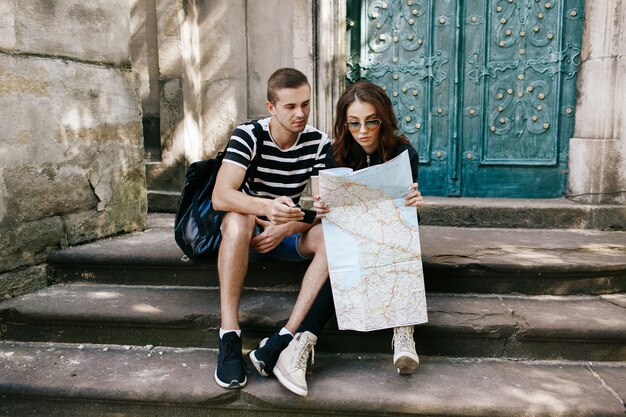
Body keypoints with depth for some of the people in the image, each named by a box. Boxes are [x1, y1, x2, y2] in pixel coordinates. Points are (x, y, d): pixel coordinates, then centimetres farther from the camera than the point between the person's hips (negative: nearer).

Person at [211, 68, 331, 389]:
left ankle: (287, 334, -31)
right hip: (247, 232, -2)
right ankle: (229, 335, -34)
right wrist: (267, 207, -47)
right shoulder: (248, 135, -15)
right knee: (237, 219, -37)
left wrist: (286, 228, -31)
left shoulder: (319, 143, -8)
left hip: (290, 233, 3)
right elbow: (220, 196, -28)